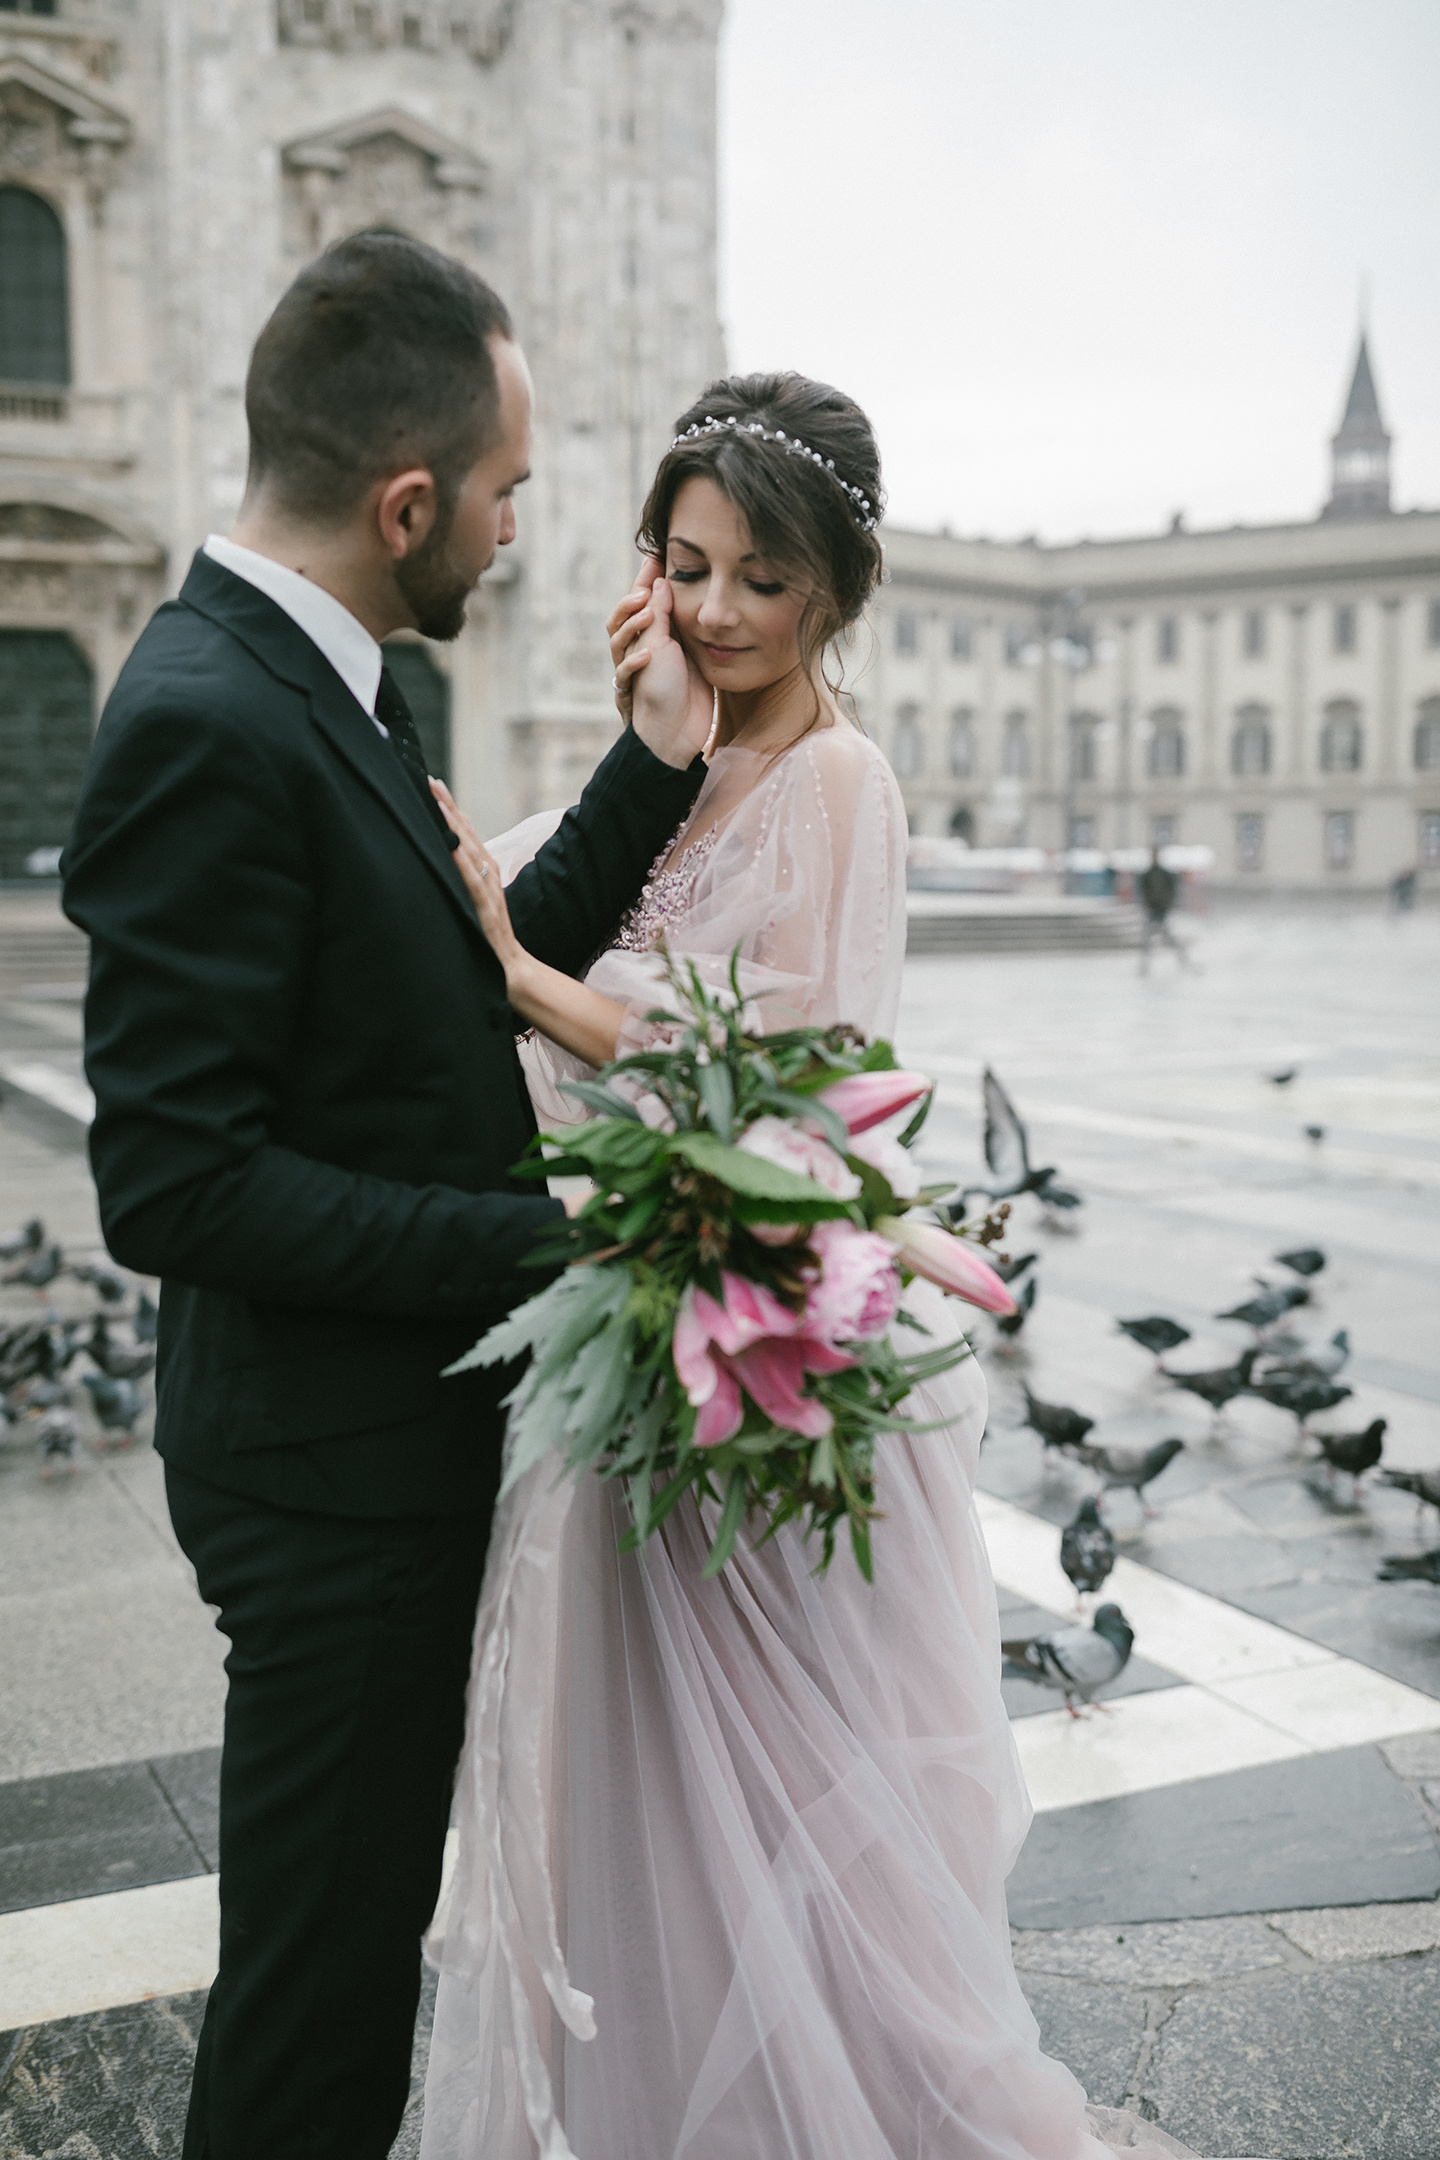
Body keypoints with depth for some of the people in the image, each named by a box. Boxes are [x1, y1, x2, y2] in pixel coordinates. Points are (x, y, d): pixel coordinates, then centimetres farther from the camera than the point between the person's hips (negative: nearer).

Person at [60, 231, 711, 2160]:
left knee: (363, 1912, 26)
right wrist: (540, 1244, -23)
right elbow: (175, 1183, -26)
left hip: (402, 1428, 10)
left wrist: (653, 771, 1)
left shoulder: (323, 688, 7)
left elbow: (482, 982, 10)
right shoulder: (210, 722, -23)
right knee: (321, 1955, 10)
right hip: (332, 1467, -10)